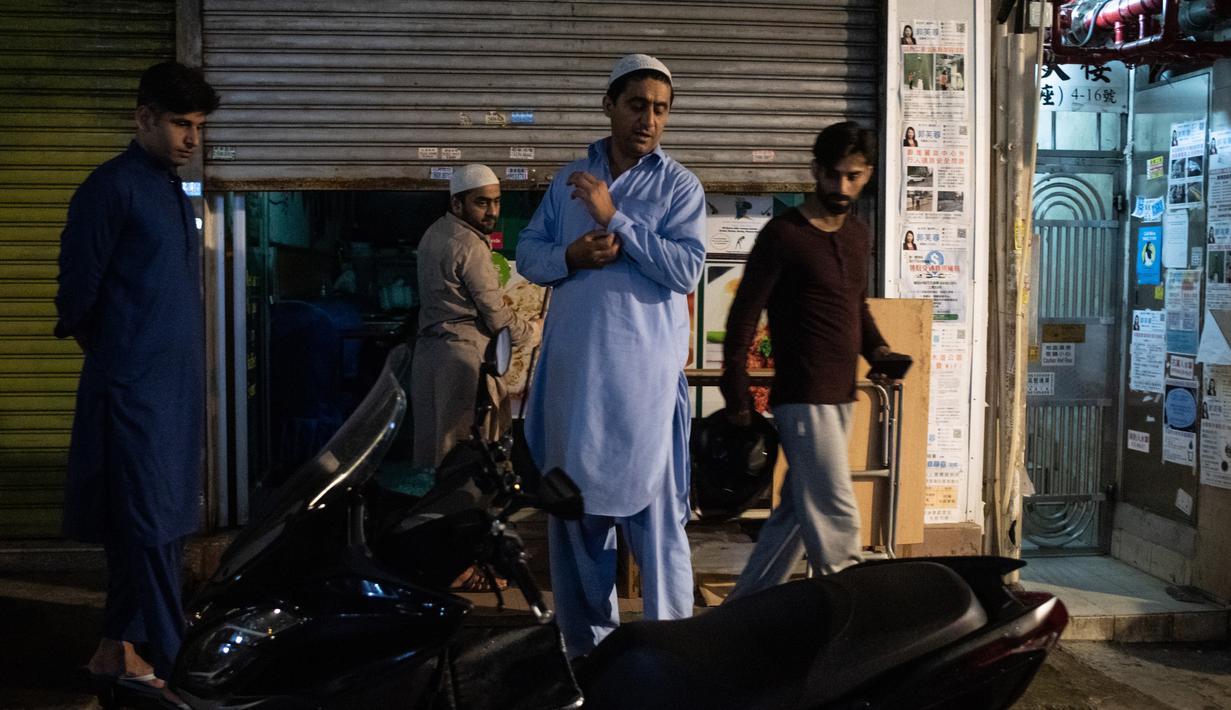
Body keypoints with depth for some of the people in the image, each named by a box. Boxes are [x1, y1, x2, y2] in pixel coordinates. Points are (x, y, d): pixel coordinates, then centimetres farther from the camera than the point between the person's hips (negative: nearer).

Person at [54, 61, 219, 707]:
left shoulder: (173, 191, 16)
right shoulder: (112, 186, -9)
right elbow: (77, 292, -9)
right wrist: (114, 358, 3)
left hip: (178, 386, 8)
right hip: (134, 388, -8)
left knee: (160, 526, 13)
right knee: (151, 528, -5)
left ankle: (117, 650, 25)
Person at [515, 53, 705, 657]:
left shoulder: (679, 185, 1)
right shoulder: (569, 181, 13)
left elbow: (686, 271, -11)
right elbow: (527, 254, 11)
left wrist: (615, 216, -14)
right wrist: (572, 256, -9)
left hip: (643, 372, -4)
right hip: (573, 369, 4)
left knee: (655, 512, -1)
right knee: (573, 509, 11)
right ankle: (587, 643, 25)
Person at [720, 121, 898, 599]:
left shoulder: (859, 236, 13)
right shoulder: (783, 235, -10)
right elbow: (743, 319, -10)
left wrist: (877, 349, 6)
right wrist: (738, 404, -13)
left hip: (840, 397, 8)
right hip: (804, 398, -8)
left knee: (797, 513, 13)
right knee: (837, 523, -7)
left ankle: (744, 608, 25)